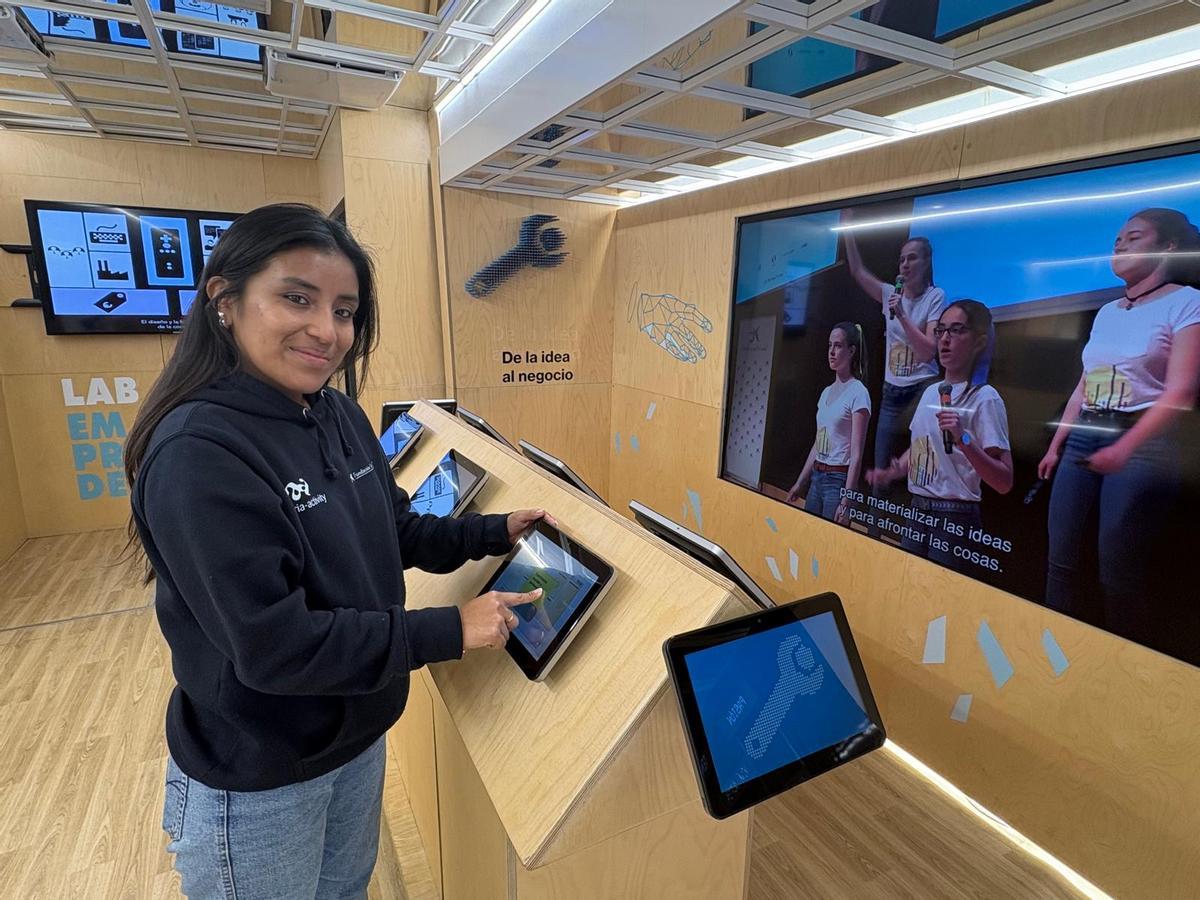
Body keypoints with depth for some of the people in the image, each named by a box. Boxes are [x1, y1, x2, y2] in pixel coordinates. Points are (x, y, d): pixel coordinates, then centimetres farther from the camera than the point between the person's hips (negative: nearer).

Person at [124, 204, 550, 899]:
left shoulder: (341, 416, -4)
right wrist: (449, 631, -26)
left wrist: (494, 533, 0)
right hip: (257, 781, -7)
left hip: (359, 736, 7)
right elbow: (272, 644, -30)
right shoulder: (198, 454, -28)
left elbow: (395, 531, 8)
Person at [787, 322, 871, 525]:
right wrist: (799, 484, 17)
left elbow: (856, 454, -15)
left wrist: (846, 501, -18)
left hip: (838, 479, -7)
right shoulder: (827, 392, 12)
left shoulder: (858, 393, -10)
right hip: (816, 477, 7)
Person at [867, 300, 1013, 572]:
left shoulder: (984, 398, -12)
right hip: (917, 512, 7)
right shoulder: (931, 392, 9)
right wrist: (890, 473, 7)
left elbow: (1004, 483, -17)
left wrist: (963, 439, -28)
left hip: (955, 518, -6)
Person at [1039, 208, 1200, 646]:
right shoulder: (1106, 313, 17)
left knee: (1119, 573, -4)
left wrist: (1125, 448, -24)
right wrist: (1055, 445, 15)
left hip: (1141, 443, -6)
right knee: (1061, 560, 5)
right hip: (1082, 440, 6)